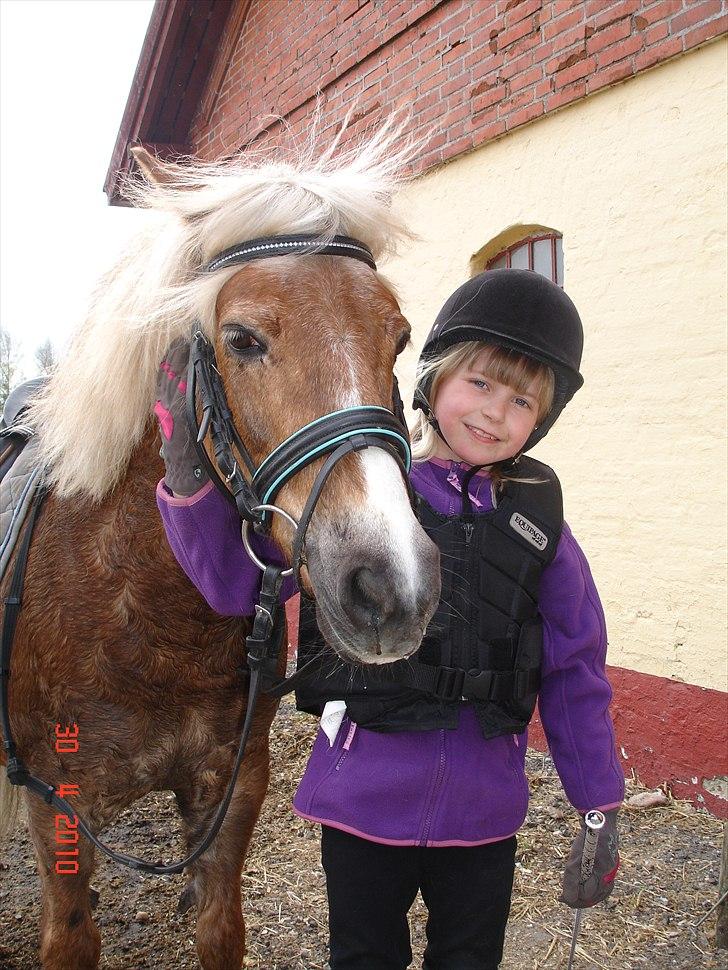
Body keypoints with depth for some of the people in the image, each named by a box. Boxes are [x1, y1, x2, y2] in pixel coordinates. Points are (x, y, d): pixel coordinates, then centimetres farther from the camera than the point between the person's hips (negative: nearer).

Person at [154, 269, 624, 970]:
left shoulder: (538, 518, -3)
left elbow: (576, 673, 2)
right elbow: (235, 581, -10)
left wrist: (599, 812, 4)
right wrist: (189, 479, -24)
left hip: (484, 809, 2)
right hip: (365, 798, -1)